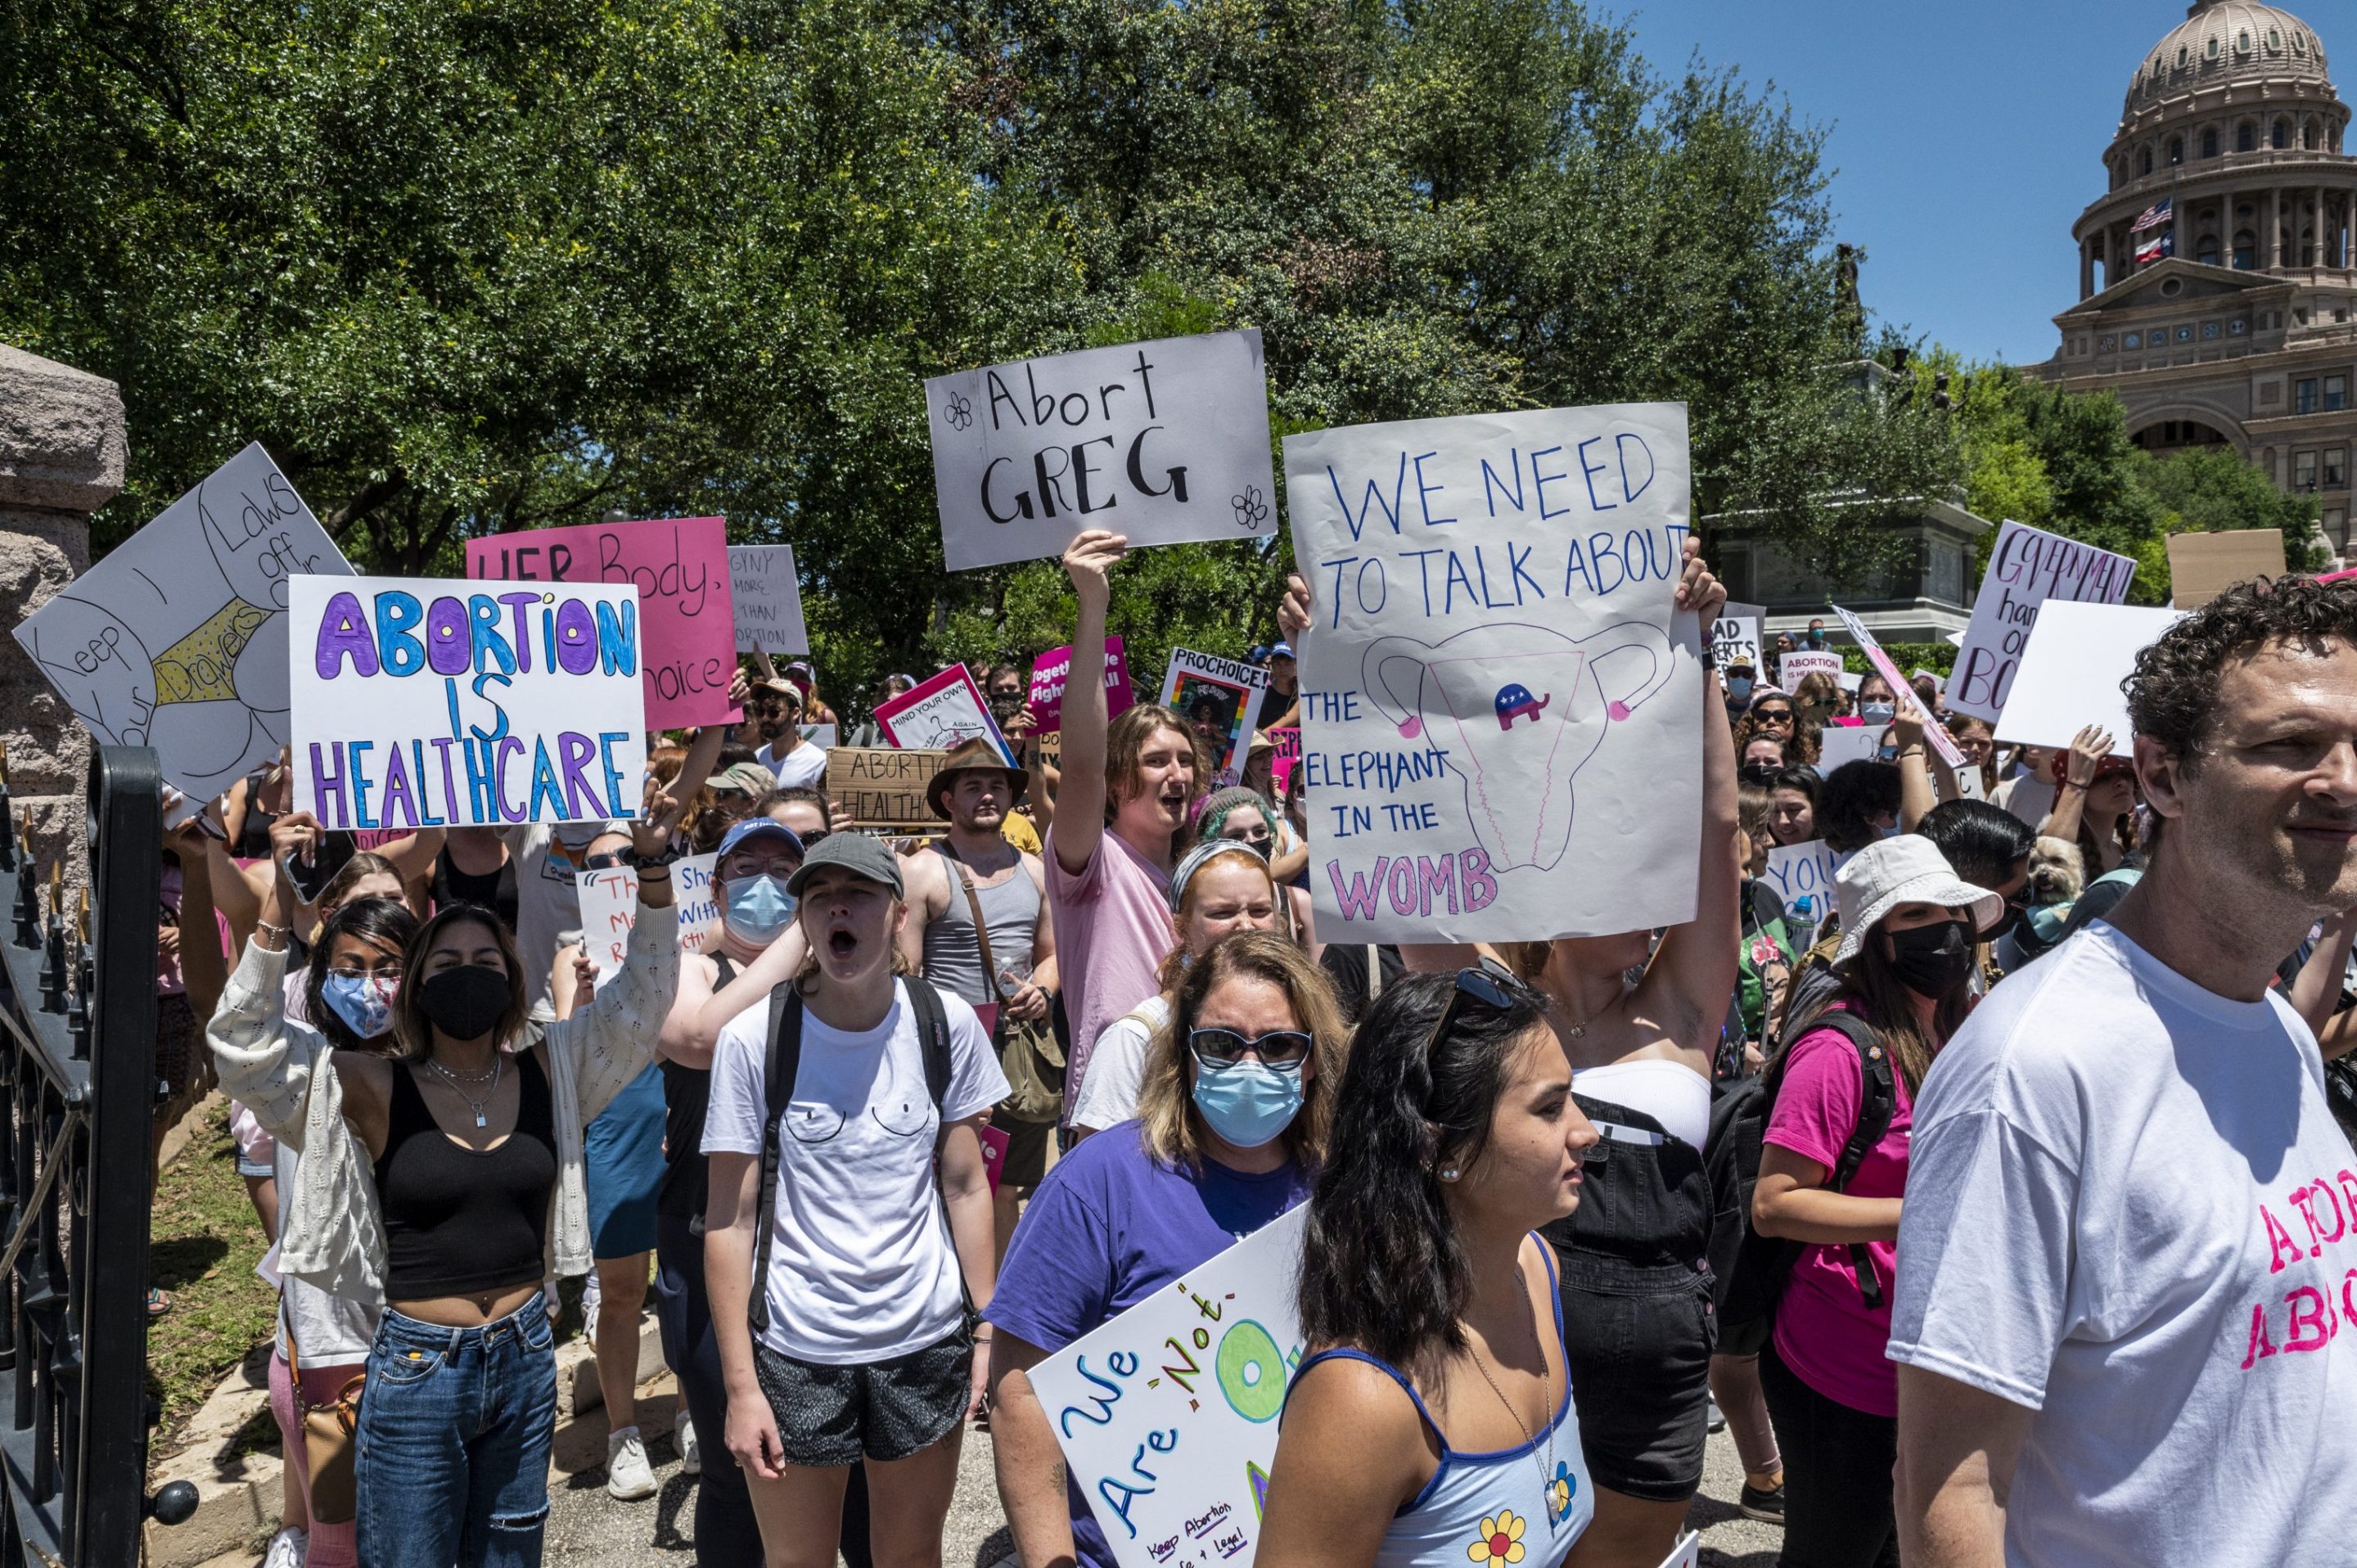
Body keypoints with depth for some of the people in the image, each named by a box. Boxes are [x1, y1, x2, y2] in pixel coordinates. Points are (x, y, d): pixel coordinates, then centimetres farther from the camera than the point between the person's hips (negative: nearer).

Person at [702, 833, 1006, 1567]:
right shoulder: (753, 1038, -11)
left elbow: (965, 1187, 3)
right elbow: (730, 1220, -7)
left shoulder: (945, 1023, -5)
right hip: (795, 1351, -1)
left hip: (926, 1342, 2)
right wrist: (740, 1385, -8)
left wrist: (988, 1331, 0)